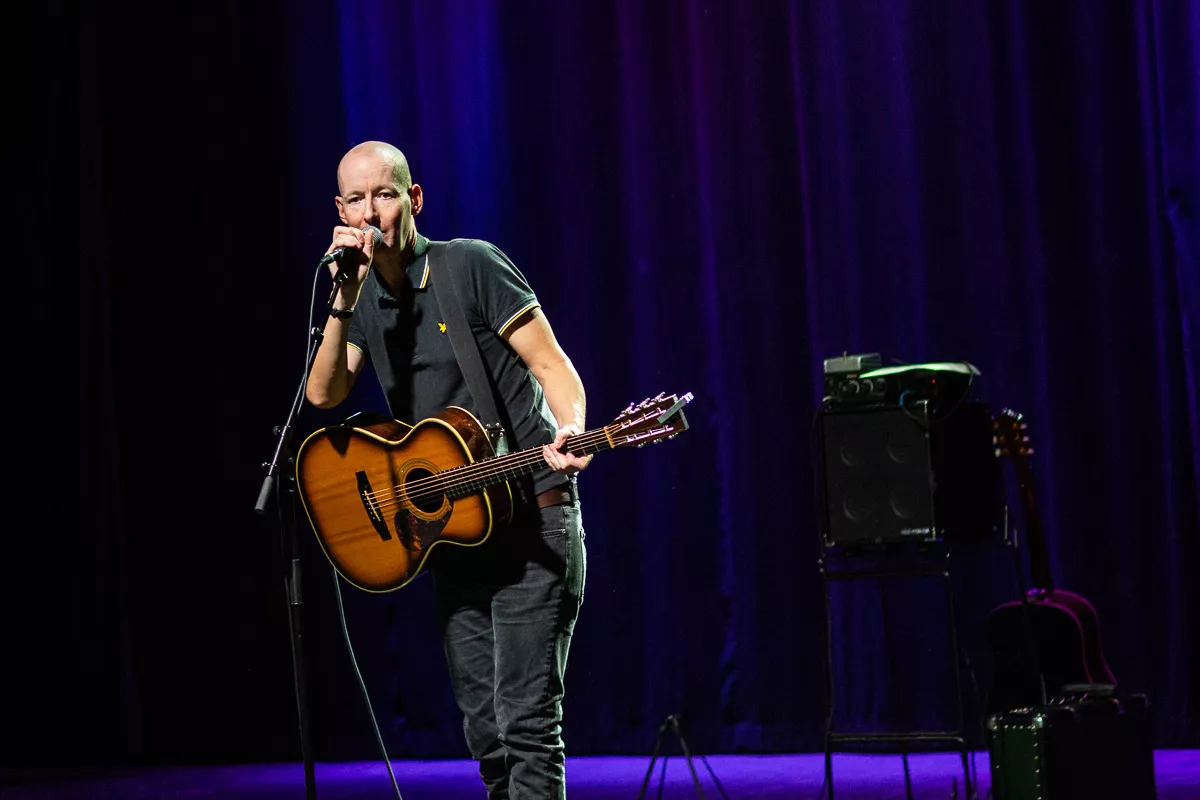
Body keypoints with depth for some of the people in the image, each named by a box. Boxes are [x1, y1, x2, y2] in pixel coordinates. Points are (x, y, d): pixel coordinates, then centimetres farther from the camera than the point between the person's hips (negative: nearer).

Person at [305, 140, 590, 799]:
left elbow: (551, 363, -10)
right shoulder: (363, 300, 11)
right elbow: (323, 394, -4)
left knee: (527, 722, -12)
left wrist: (570, 430, -30)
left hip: (531, 519, -6)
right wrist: (345, 297, -17)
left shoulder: (471, 265, -7)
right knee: (485, 735, 8)